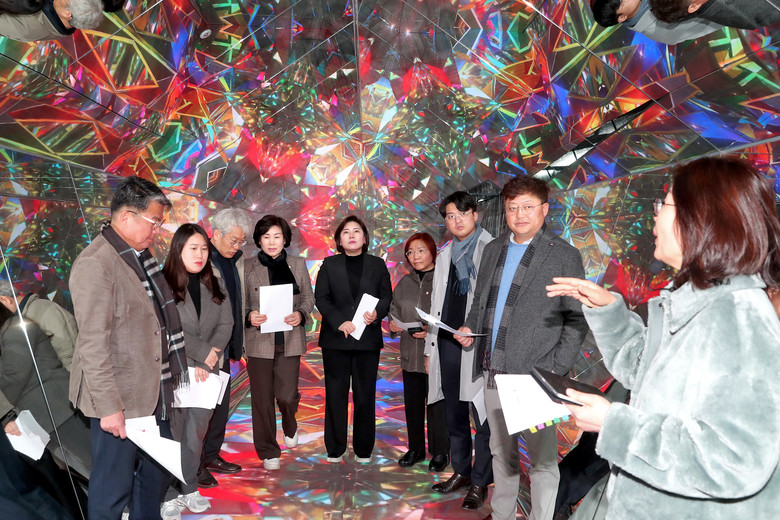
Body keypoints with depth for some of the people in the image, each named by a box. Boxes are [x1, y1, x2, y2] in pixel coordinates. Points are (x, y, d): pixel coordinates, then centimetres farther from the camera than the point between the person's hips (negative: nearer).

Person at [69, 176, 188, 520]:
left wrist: (179, 369, 16)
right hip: (119, 401, -9)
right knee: (113, 490, 6)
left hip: (154, 393, 9)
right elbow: (93, 344, -21)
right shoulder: (95, 263, -18)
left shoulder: (142, 256, 9)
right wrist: (109, 407, -21)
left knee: (156, 477, 20)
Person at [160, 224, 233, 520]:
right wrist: (201, 355, -13)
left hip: (206, 372, 5)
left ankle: (188, 489, 25)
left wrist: (211, 355, -9)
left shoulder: (215, 286, 8)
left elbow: (226, 325, 4)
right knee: (172, 435, 1)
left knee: (196, 433, 11)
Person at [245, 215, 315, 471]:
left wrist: (301, 315, -9)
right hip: (259, 340, 0)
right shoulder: (248, 267, 2)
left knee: (286, 394, -3)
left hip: (290, 339, 1)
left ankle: (290, 427, 34)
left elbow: (308, 297, 10)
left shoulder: (298, 264, 7)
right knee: (262, 399, 5)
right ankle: (268, 452, 23)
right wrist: (249, 316, -16)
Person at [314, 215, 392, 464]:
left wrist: (377, 313, -15)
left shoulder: (377, 264, 8)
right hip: (336, 338, 0)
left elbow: (387, 296, 6)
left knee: (365, 394, 5)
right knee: (335, 394, 5)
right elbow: (321, 298, 1)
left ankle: (364, 450, 16)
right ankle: (335, 450, 16)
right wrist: (339, 322, -14)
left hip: (368, 338, 0)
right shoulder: (329, 264, 6)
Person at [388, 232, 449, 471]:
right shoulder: (404, 283, 11)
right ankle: (415, 448, 32)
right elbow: (394, 309, 20)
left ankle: (440, 451, 22)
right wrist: (393, 323, 0)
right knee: (412, 403, 15)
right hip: (410, 353, 6)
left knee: (436, 404, 4)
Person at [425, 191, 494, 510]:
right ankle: (461, 471, 29)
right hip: (446, 343, 7)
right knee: (454, 415, 15)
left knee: (481, 417, 0)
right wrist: (430, 348, 15)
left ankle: (480, 482, 12)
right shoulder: (445, 255, 16)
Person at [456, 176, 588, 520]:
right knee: (501, 451, 18)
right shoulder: (493, 249, 13)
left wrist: (558, 370, -12)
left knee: (542, 459, 2)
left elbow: (577, 318, -4)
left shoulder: (565, 256, -3)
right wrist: (470, 327, 5)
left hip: (534, 375, -5)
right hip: (493, 371, 6)